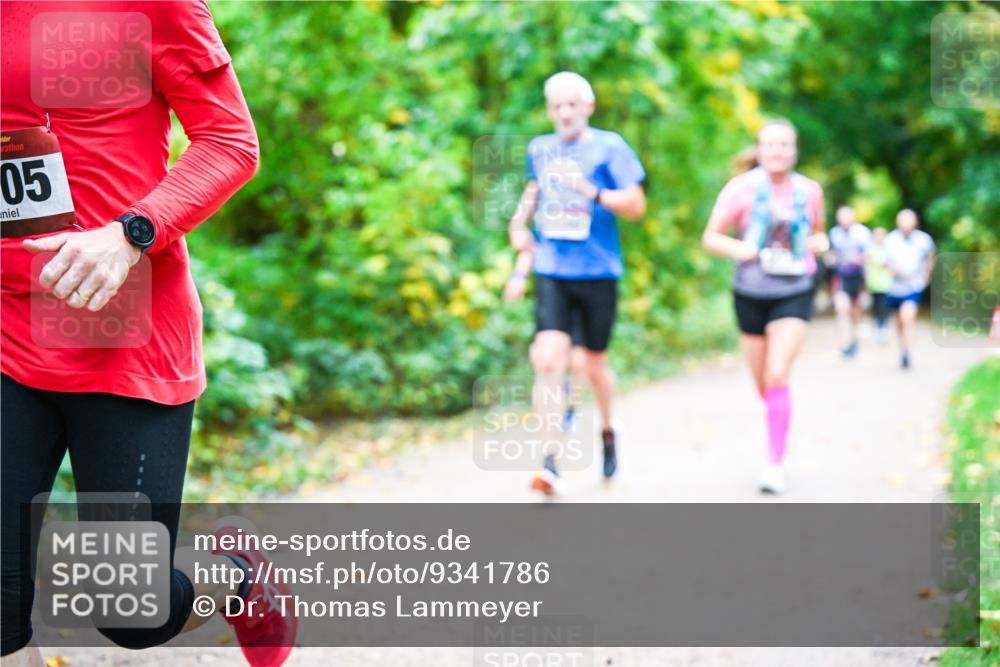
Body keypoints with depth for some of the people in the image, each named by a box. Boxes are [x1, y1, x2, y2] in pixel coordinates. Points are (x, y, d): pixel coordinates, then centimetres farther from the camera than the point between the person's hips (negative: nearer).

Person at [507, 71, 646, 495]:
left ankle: (606, 430, 41)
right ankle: (550, 461, -14)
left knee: (595, 365, 11)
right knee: (548, 360, -15)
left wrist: (594, 193, -23)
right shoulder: (539, 149, 10)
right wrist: (519, 221, 11)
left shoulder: (609, 146, -3)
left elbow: (636, 205, -7)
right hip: (551, 270, 2)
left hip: (598, 271, -2)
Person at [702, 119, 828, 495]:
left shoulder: (809, 191, 4)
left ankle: (775, 464, -13)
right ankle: (776, 444, 34)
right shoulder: (742, 189, -4)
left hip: (793, 294, 0)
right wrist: (737, 248, -22)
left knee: (778, 376, -17)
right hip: (750, 294, 1)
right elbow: (711, 238, -1)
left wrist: (820, 242, -3)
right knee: (762, 385, 9)